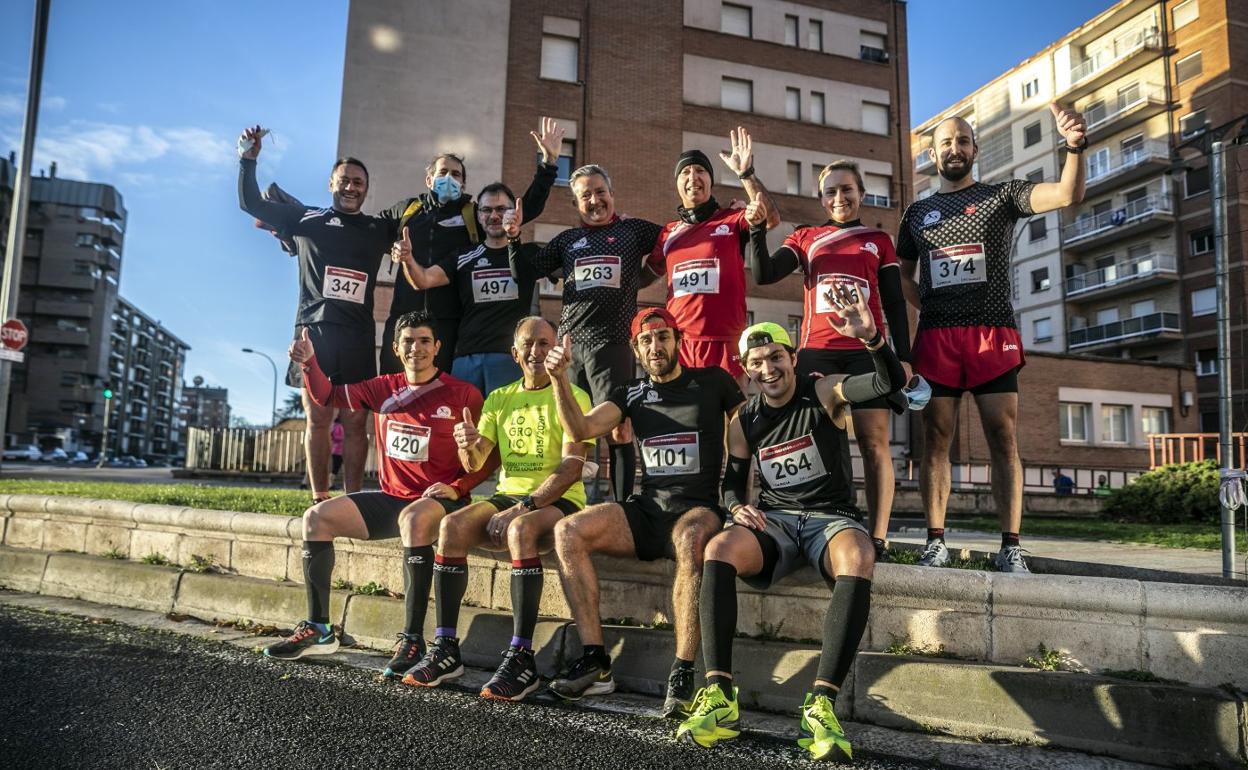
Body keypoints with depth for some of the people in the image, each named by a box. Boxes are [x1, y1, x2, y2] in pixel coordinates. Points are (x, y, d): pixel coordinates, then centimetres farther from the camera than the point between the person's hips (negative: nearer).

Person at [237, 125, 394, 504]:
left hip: (358, 337, 1)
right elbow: (251, 203, 15)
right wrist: (248, 160, 3)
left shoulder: (380, 229, 15)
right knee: (317, 419, -1)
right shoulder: (307, 220, 11)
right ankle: (320, 501, 4)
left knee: (356, 421, -1)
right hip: (314, 331, -1)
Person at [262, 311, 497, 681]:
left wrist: (457, 487, -16)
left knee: (414, 519, -38)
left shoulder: (463, 394, -4)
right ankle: (318, 630, -1)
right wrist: (309, 363, -4)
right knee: (317, 517, -6)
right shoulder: (384, 389, 10)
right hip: (391, 498, 6)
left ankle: (413, 640, -33)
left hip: (438, 500, -6)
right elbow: (328, 397, 13)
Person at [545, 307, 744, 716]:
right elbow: (581, 429, -2)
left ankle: (682, 675, -33)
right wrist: (560, 379, -17)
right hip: (647, 510, 4)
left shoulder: (713, 382, 7)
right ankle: (595, 660, -16)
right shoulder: (631, 394, 14)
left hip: (699, 509, -4)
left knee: (692, 539, -39)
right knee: (568, 532, -19)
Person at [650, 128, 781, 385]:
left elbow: (771, 218, -9)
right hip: (678, 343, 3)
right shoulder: (668, 233, 17)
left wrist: (746, 173, -14)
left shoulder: (731, 221, 7)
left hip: (725, 343, -2)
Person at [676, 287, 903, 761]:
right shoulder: (744, 422, 7)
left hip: (831, 517, -2)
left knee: (858, 560, -38)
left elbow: (890, 383, -19)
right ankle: (719, 698, -30)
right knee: (717, 550, -29)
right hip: (774, 521, 3)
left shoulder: (824, 394, -3)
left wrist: (871, 337, -38)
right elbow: (732, 481, 15)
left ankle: (821, 706, -37)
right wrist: (737, 508, -9)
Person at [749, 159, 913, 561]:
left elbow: (894, 304, 13)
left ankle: (877, 540, -8)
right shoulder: (805, 239, 17)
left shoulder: (879, 242, 16)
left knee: (874, 442, -8)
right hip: (815, 352, 1)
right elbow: (763, 274, 4)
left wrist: (904, 357, 3)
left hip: (867, 352, -1)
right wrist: (757, 229, -9)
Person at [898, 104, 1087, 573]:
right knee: (936, 438, 0)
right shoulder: (917, 213, 17)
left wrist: (1074, 147, -22)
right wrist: (930, 307, 5)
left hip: (993, 336, -2)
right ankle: (936, 541, 4)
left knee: (1004, 438, -6)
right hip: (936, 339, 2)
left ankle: (1010, 547, -3)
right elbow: (902, 276, 22)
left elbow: (1069, 195, -4)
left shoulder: (1002, 196, 11)